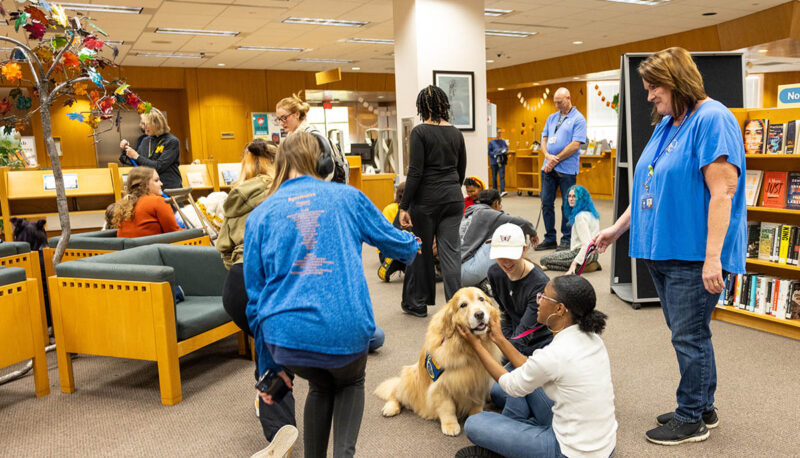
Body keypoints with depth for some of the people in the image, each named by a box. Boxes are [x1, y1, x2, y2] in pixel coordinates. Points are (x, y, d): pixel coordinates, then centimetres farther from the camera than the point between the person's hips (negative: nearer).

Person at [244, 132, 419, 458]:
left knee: (320, 386, 33)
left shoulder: (259, 215, 10)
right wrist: (413, 247, 45)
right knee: (350, 383, 31)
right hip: (346, 329, -1)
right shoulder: (346, 197, 7)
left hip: (286, 335, 2)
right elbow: (394, 241, 20)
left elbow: (255, 297, 12)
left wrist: (269, 366, 20)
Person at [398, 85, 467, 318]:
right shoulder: (456, 133, 7)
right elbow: (461, 170, 14)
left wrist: (404, 207, -12)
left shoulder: (420, 132, -10)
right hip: (453, 198, 5)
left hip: (426, 199, -4)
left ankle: (417, 303, 24)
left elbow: (415, 173, -15)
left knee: (420, 251, 11)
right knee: (451, 252, 5)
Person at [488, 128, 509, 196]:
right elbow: (489, 152, -5)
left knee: (502, 176, -11)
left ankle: (502, 191, -19)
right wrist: (495, 154, -19)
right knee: (494, 177, 8)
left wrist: (506, 152, -7)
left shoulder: (503, 141, 8)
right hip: (494, 162, -1)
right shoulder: (491, 142, -2)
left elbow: (506, 148, 16)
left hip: (501, 161, 2)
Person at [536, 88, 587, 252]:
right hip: (548, 168, 6)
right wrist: (548, 156, -8)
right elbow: (544, 139, 13)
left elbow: (575, 145, -12)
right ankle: (550, 239, 17)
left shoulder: (578, 119, -3)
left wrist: (555, 160, -12)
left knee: (567, 206, 1)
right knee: (546, 203, 7)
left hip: (567, 169, -6)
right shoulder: (552, 118, 16)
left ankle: (566, 240, 10)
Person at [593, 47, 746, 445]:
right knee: (686, 333, 16)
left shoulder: (712, 119, -12)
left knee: (689, 336, 1)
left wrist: (713, 256, -24)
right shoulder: (666, 125, 15)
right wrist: (618, 228, 18)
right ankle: (703, 408, 31)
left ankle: (692, 419, 17)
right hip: (662, 249, 9)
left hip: (694, 254, -9)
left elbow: (722, 192, -20)